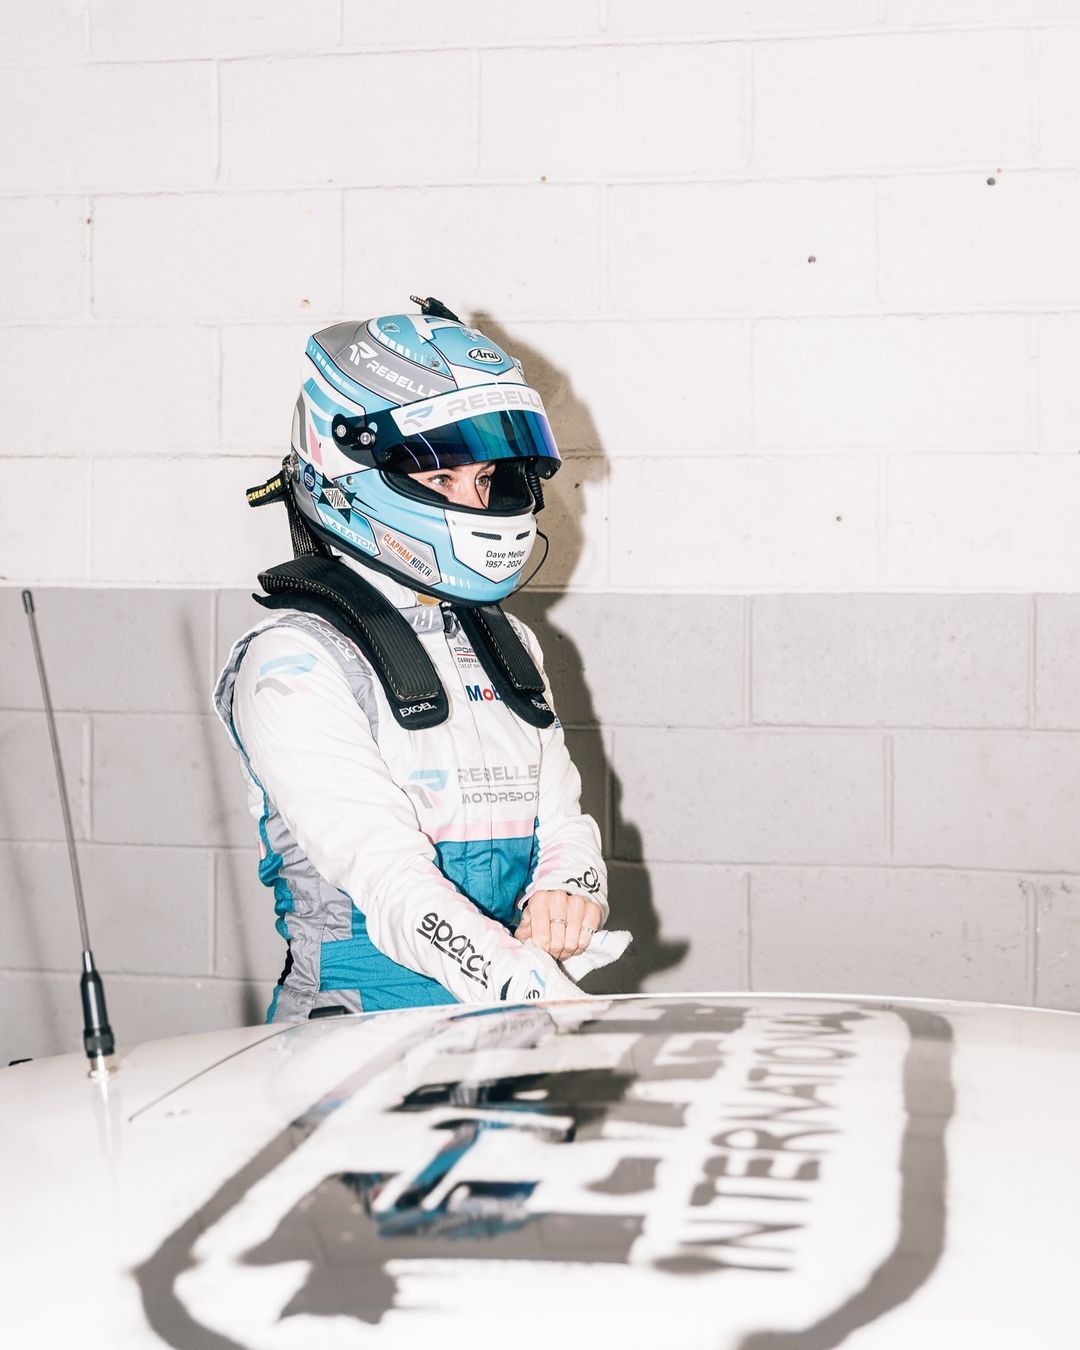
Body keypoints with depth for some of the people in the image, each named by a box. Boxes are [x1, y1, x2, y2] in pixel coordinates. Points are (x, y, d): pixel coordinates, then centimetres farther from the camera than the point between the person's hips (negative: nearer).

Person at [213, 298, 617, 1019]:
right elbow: (391, 881, -17)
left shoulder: (511, 647, 17)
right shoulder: (296, 662, -7)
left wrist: (563, 894, -7)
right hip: (359, 1038, -6)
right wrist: (541, 994, -29)